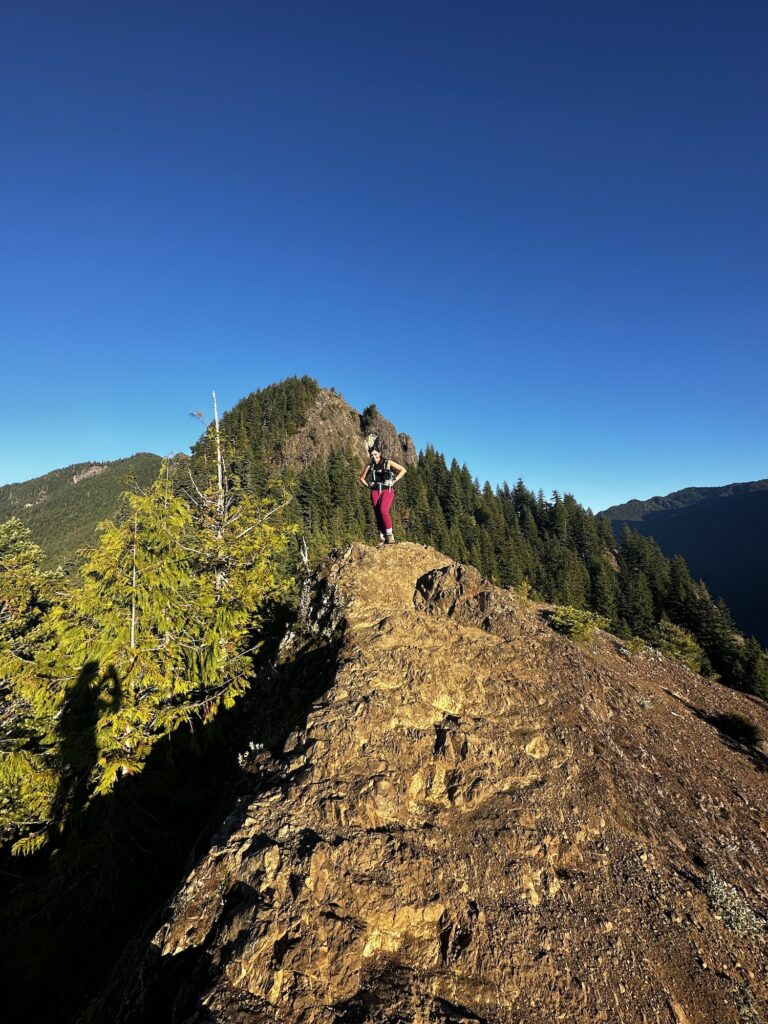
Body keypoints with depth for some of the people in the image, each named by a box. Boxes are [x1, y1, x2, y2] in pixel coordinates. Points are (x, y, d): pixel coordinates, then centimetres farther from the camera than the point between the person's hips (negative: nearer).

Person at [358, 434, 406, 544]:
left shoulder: (388, 462, 2)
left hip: (387, 490, -4)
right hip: (375, 491, 4)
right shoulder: (370, 465, 10)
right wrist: (367, 484, 5)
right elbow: (361, 477, 22)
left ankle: (390, 534, -14)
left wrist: (394, 480, -4)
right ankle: (382, 538, 5)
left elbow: (403, 470, 3)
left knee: (383, 510, -25)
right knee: (378, 514, -1)